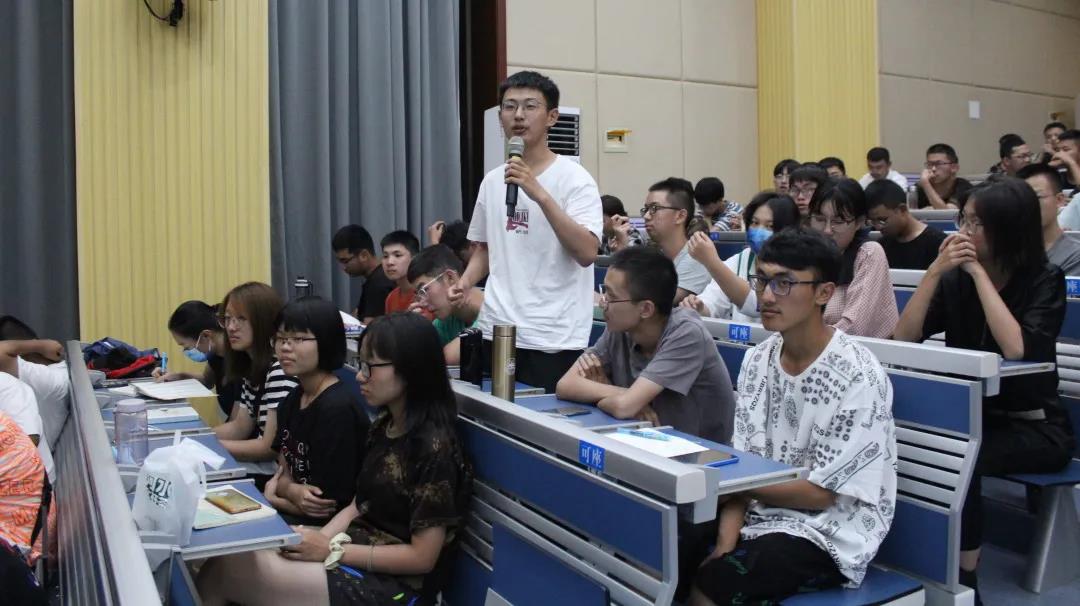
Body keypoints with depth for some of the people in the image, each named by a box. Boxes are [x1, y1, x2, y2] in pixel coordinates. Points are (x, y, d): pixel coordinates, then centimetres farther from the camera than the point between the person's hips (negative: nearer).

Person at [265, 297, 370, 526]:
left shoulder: (337, 408, -23)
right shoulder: (291, 401, 5)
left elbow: (330, 507, -20)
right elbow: (284, 474, 8)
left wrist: (269, 498, -7)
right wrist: (292, 492, -15)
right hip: (297, 516, 7)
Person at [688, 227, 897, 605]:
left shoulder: (858, 377, -17)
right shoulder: (757, 360, 2)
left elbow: (821, 492, -15)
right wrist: (725, 545, -12)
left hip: (831, 535, -5)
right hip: (762, 514, 6)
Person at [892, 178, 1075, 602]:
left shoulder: (1045, 280, -8)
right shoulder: (955, 279, 3)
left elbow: (1017, 349, -26)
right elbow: (903, 338, -9)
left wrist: (979, 272, -21)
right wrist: (935, 271, -17)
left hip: (1034, 427, -3)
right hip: (970, 417, 4)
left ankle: (963, 575, -17)